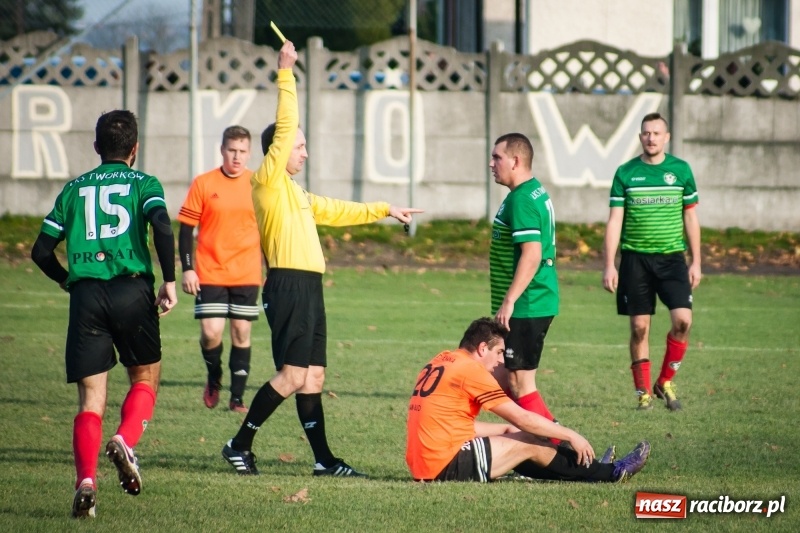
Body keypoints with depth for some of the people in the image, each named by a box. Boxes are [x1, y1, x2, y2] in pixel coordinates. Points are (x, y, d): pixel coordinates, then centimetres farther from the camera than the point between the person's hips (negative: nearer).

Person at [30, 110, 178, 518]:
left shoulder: (74, 189, 17)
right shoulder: (143, 184, 8)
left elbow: (41, 250, 15)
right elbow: (162, 226, -12)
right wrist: (169, 280, -5)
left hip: (86, 295, 2)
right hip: (132, 288, -2)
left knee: (90, 396, 2)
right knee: (145, 377, 17)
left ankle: (85, 479, -17)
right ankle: (125, 441, -10)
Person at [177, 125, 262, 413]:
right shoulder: (203, 184, -3)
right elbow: (186, 228, 0)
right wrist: (187, 269, -6)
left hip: (247, 274, 2)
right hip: (210, 274, -2)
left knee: (241, 333, 2)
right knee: (211, 333, -10)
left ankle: (237, 398, 10)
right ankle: (214, 379, 19)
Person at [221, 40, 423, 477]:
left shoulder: (295, 192, 22)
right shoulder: (269, 179, -4)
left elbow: (336, 211, 34)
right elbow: (286, 125, -11)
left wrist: (386, 210, 39)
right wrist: (285, 73, -10)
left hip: (308, 288, 10)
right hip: (288, 285, -10)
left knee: (313, 377, 8)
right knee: (293, 375, -13)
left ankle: (323, 459, 8)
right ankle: (240, 444, -7)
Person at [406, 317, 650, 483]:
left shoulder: (441, 363, 14)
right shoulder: (470, 370, -13)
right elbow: (522, 418, -11)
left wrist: (504, 428, 21)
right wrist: (571, 436, -1)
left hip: (422, 465, 9)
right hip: (446, 466, -9)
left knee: (516, 437, 18)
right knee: (531, 445, 1)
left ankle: (588, 468, 27)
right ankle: (610, 473, 12)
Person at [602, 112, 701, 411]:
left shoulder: (681, 170, 4)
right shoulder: (625, 173, 2)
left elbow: (690, 218, 10)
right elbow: (614, 221, 2)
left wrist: (696, 262, 6)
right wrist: (609, 266, -4)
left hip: (672, 257, 0)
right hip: (635, 259, 0)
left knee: (683, 320, -14)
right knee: (639, 327, 0)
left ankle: (665, 381, 5)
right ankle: (643, 392, 10)